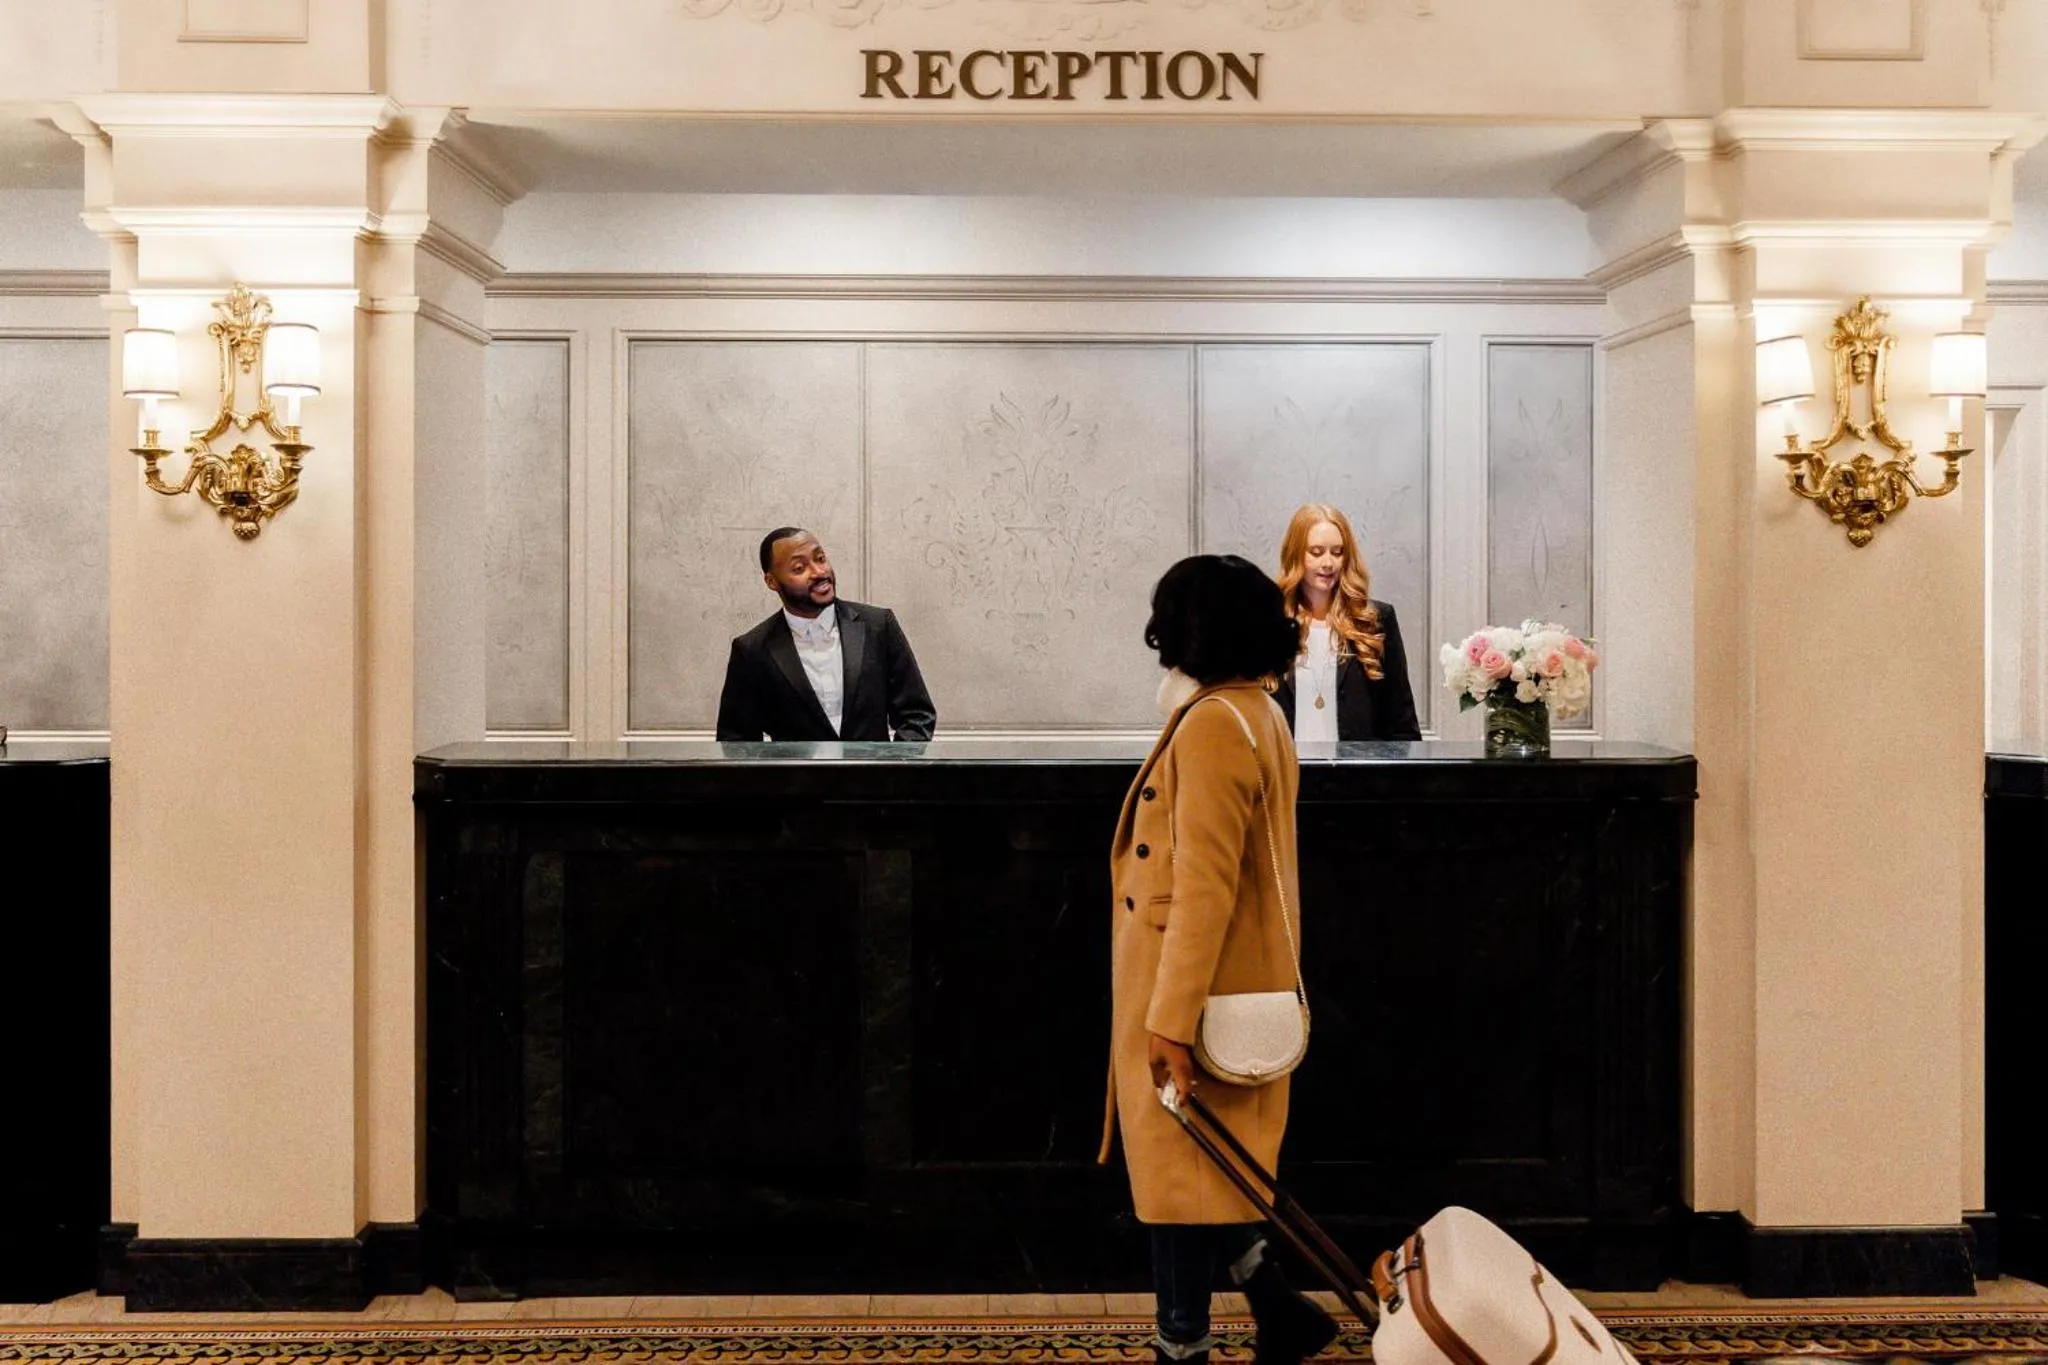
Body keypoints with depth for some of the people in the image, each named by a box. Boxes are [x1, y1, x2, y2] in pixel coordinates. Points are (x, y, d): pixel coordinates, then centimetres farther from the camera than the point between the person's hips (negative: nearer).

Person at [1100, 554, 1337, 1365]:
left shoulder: (1214, 725, -18)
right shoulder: (1257, 716, 12)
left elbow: (1204, 884, -23)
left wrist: (1172, 1019, -23)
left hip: (1194, 996, -10)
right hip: (1228, 989, 10)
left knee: (1177, 1167, 1)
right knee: (1195, 1165, 17)